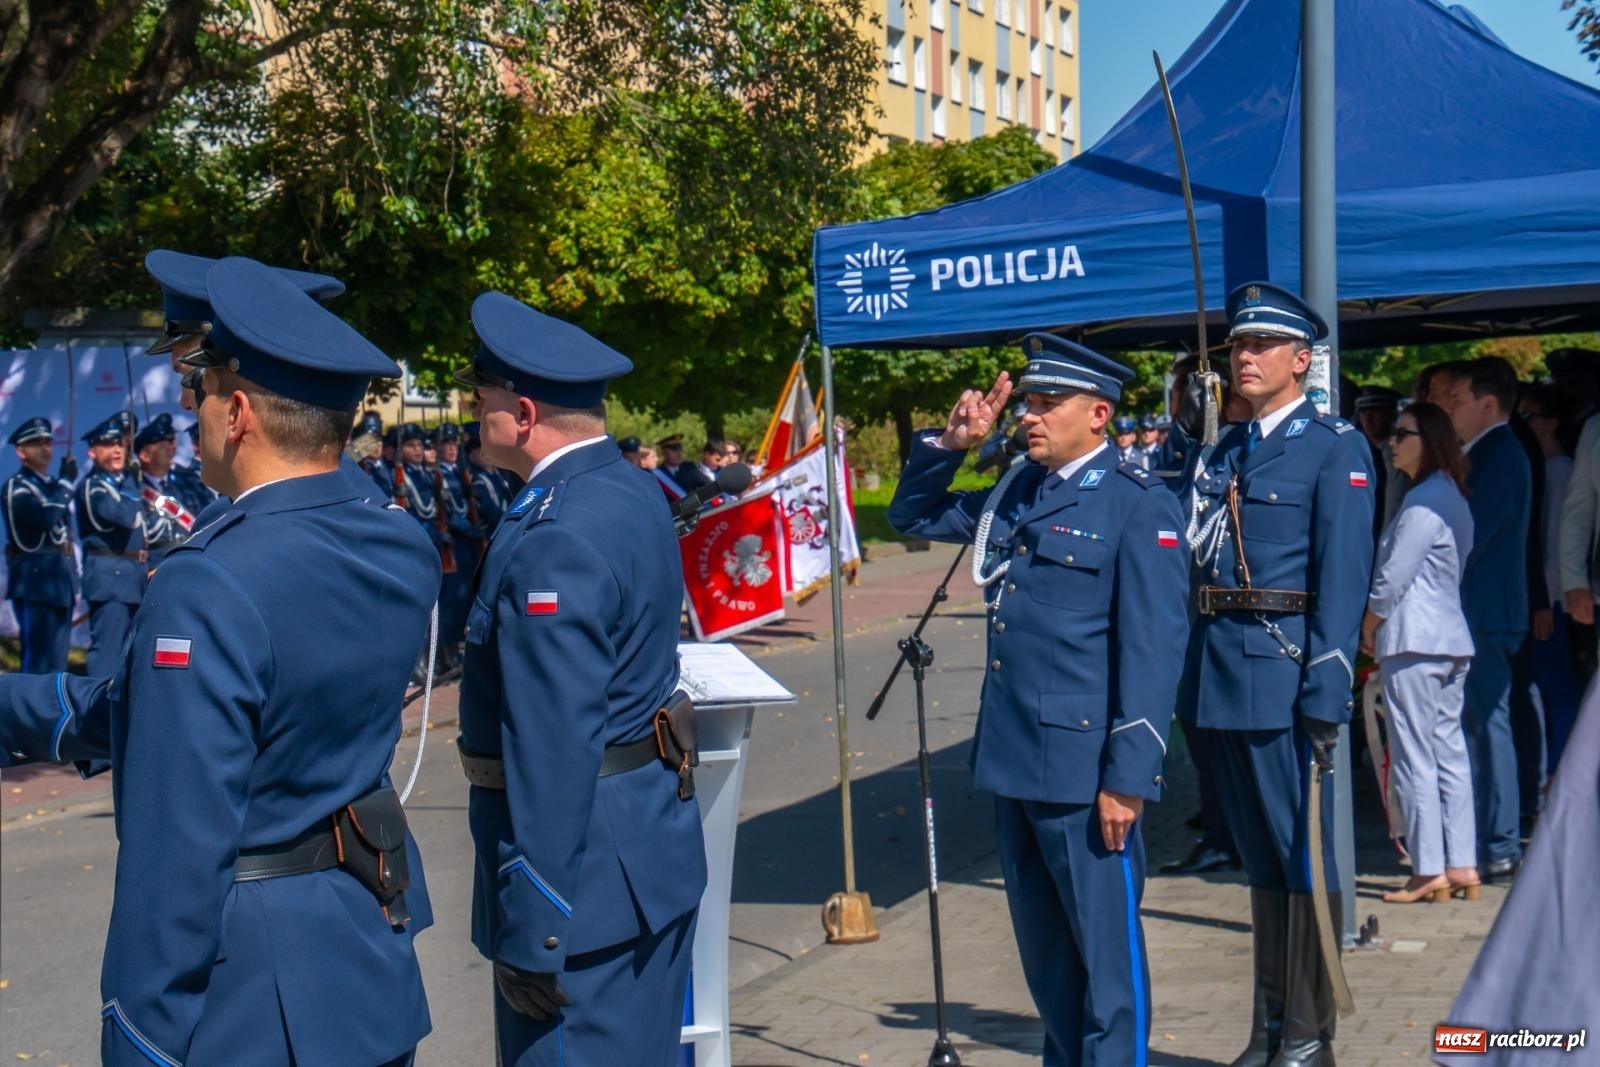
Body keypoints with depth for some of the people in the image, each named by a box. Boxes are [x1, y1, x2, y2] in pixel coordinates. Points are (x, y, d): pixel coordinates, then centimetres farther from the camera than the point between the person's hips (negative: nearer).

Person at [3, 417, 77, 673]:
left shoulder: (51, 486, 18)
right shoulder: (15, 487, -7)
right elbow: (46, 518, -25)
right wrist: (65, 481, -17)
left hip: (60, 580, 8)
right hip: (36, 579, -8)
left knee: (56, 661, 11)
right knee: (40, 661, -10)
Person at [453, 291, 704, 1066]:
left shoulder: (555, 538, -22)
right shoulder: (632, 492, 8)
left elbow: (554, 748, -25)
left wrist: (530, 930, -21)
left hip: (587, 878, -10)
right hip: (655, 847, 10)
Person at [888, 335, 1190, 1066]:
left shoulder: (1138, 504, -9)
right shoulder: (1014, 493, 13)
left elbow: (1153, 648, -14)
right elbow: (913, 516, 26)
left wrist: (1129, 777, -17)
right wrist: (950, 444, 9)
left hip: (1083, 765, -7)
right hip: (1011, 758, 8)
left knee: (1105, 947, 3)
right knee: (1042, 946, 18)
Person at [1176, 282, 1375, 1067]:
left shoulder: (1335, 450, -4)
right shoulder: (1222, 451, 16)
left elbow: (1343, 581, -11)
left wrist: (1325, 698, -17)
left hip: (1287, 670, -6)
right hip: (1224, 675, 7)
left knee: (1302, 854, 1)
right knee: (1259, 855, 14)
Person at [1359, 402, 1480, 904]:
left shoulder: (1425, 500, -14)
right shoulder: (1452, 496, 16)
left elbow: (1393, 577, -15)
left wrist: (1369, 627, 1)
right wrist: (1380, 624, 15)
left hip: (1413, 640, -10)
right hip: (1451, 639, 10)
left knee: (1413, 757, -4)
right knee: (1449, 751, 10)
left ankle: (1429, 872, -1)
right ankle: (1462, 866, 12)